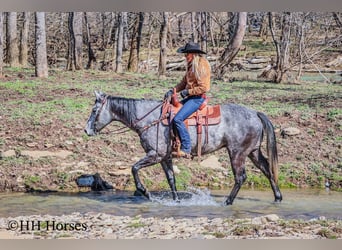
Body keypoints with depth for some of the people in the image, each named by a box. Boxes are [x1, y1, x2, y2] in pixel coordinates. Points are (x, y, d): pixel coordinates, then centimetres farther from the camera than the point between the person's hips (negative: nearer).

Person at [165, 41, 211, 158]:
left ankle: (186, 149, -20)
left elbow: (203, 87, -20)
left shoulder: (202, 65, -14)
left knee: (178, 119, -23)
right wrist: (173, 90, 3)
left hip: (198, 97, -10)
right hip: (190, 97, 10)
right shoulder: (191, 65, 16)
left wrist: (187, 92, -17)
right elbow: (184, 82, 19)